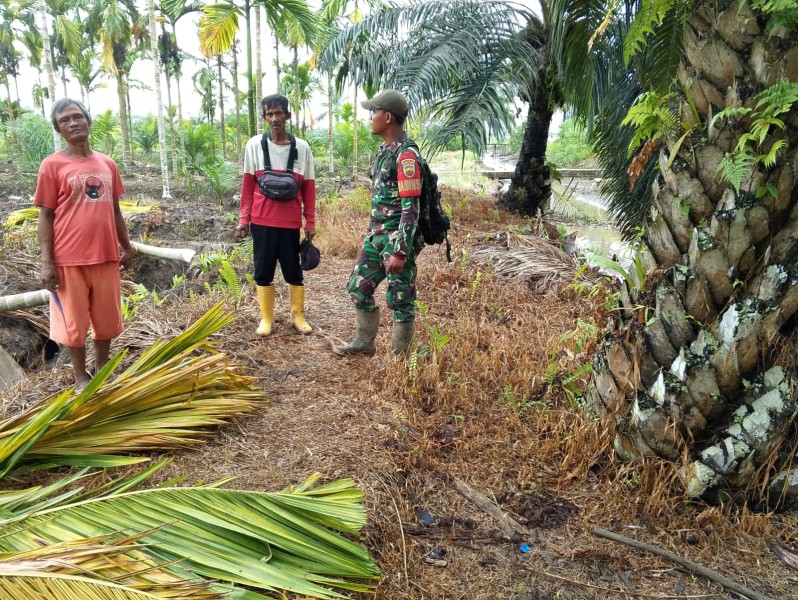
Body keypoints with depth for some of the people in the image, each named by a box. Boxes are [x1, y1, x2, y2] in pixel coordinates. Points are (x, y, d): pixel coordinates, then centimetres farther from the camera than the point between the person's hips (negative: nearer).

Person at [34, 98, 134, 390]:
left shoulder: (107, 164, 9)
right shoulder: (52, 165, -4)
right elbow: (46, 216, -4)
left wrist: (127, 248, 16)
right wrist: (46, 262, -10)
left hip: (106, 256, 4)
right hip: (69, 259, -4)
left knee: (107, 319, 13)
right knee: (74, 321, 7)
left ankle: (102, 370, 31)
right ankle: (81, 377, 23)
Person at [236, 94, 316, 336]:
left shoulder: (302, 148, 1)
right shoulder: (254, 145, 1)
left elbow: (308, 187, 5)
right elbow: (248, 185, 4)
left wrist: (310, 221, 4)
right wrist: (244, 218, 1)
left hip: (290, 221, 0)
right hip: (262, 220, 0)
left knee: (293, 270, 6)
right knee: (263, 270, 7)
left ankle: (298, 315, 21)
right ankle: (266, 318, 18)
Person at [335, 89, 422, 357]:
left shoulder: (406, 154, -18)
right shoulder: (385, 149, 11)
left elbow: (410, 209, -22)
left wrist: (400, 252, -24)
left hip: (398, 239, -9)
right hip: (376, 235, 9)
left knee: (400, 299, 2)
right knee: (359, 287, 15)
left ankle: (399, 356, 16)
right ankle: (364, 342, 32)